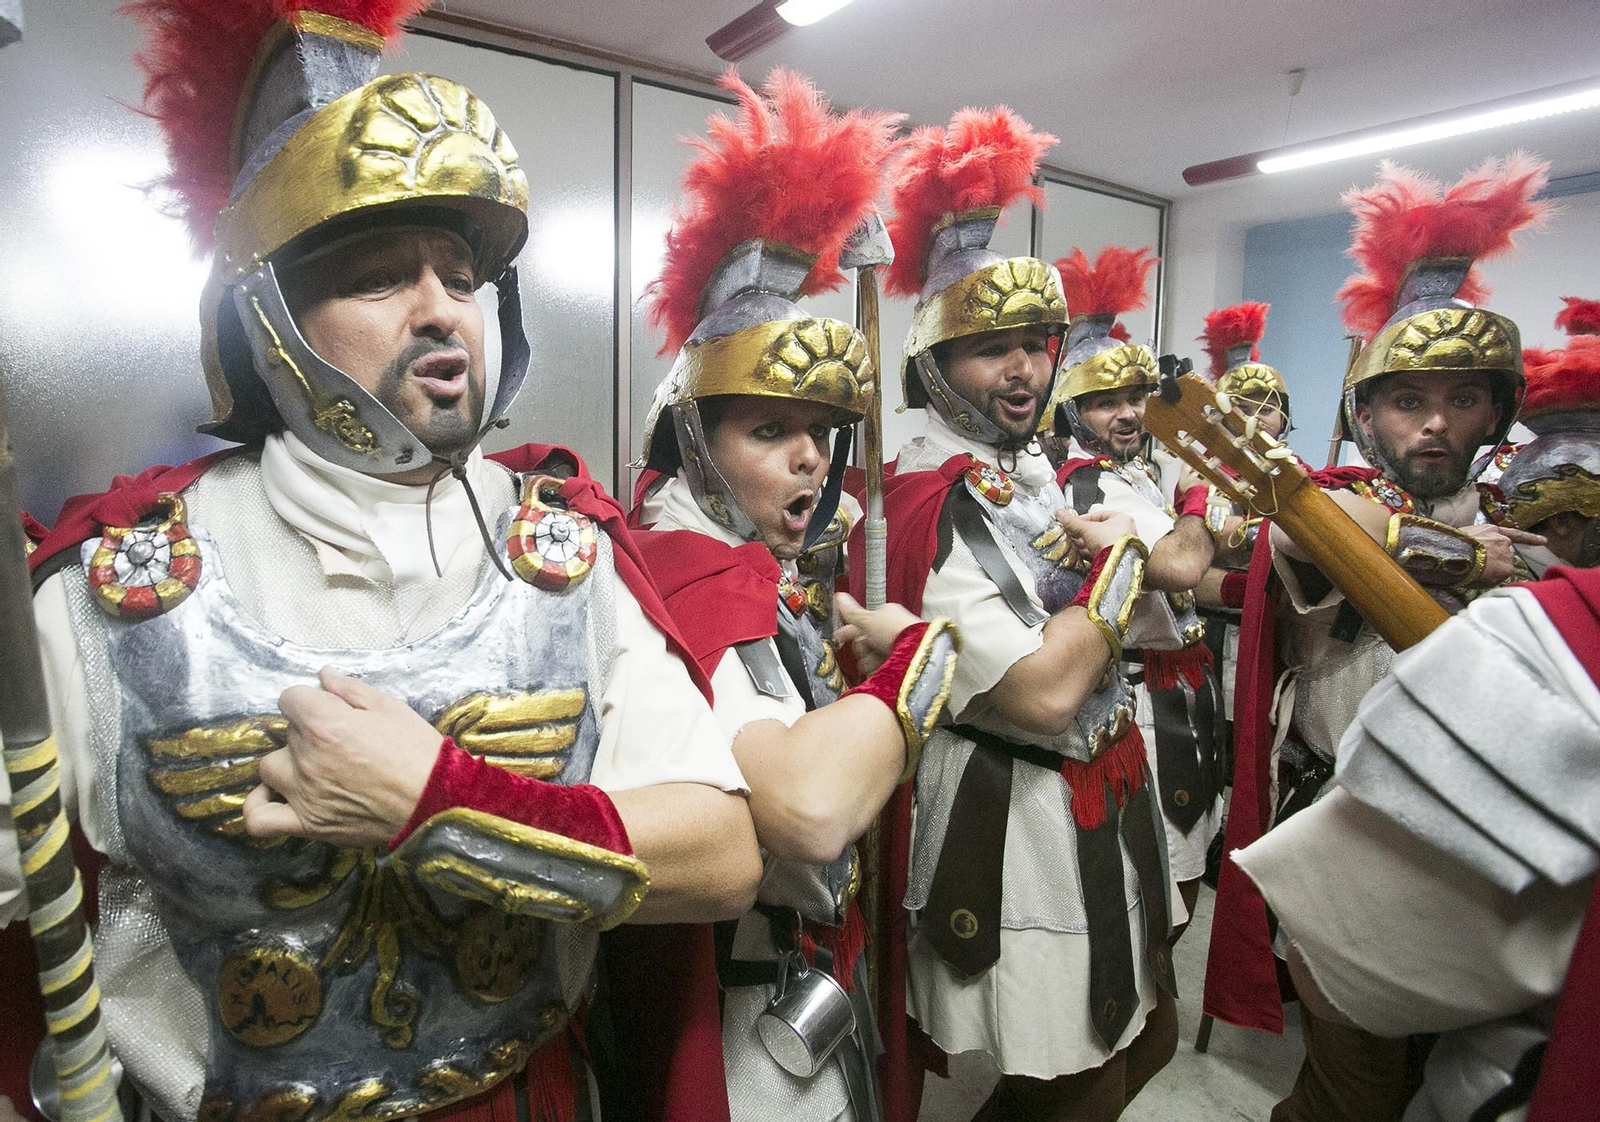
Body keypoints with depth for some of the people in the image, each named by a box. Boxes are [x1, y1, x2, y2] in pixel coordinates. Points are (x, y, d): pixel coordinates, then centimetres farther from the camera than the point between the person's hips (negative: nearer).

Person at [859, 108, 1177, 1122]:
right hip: (1014, 817, -9)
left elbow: (1144, 586, 18)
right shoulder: (928, 504, -22)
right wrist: (1117, 556, -15)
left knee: (1148, 1038, 25)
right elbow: (1043, 694, -28)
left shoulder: (1037, 469, 6)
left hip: (1103, 790, 9)